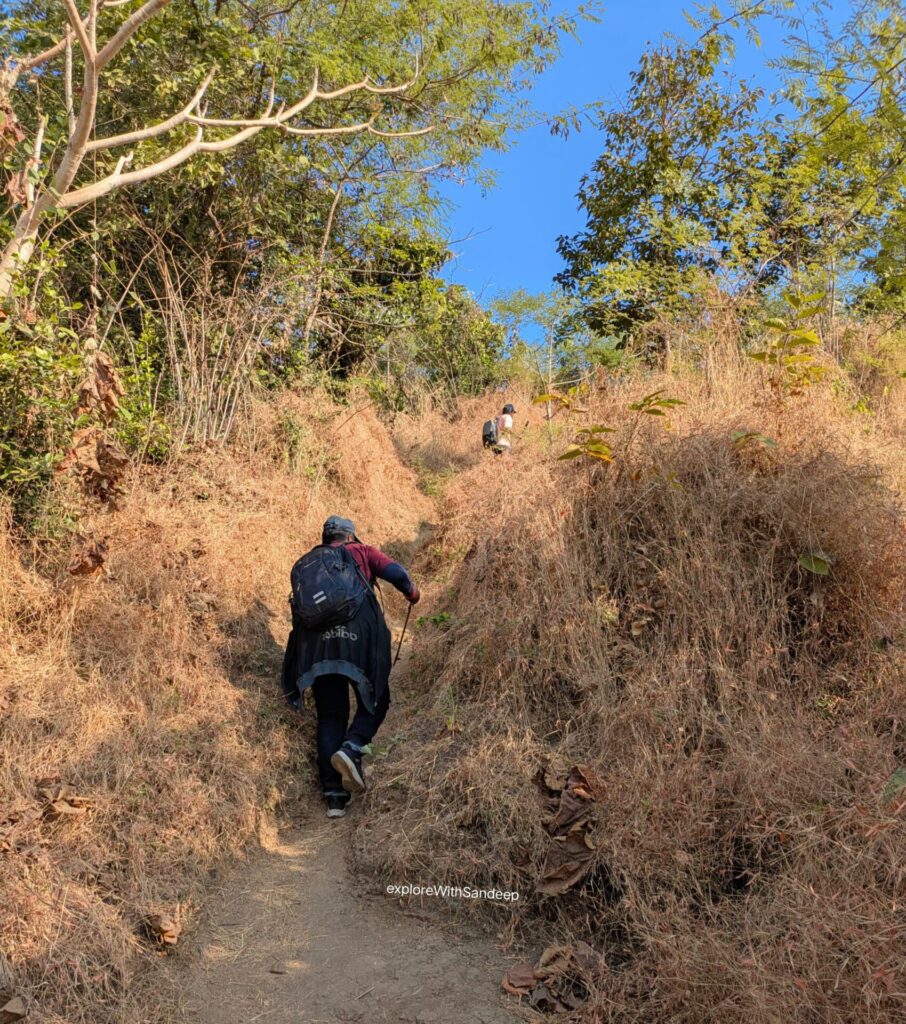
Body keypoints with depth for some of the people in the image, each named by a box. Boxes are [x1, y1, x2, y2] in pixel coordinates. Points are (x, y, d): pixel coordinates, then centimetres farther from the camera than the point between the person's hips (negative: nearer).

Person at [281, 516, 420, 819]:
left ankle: (334, 796, 6)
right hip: (359, 637, -3)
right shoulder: (362, 552, 17)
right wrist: (412, 593, 23)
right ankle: (352, 749, -13)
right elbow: (397, 574, 3)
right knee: (374, 702, 15)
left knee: (330, 717, 11)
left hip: (317, 642, 3)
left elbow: (299, 609, 22)